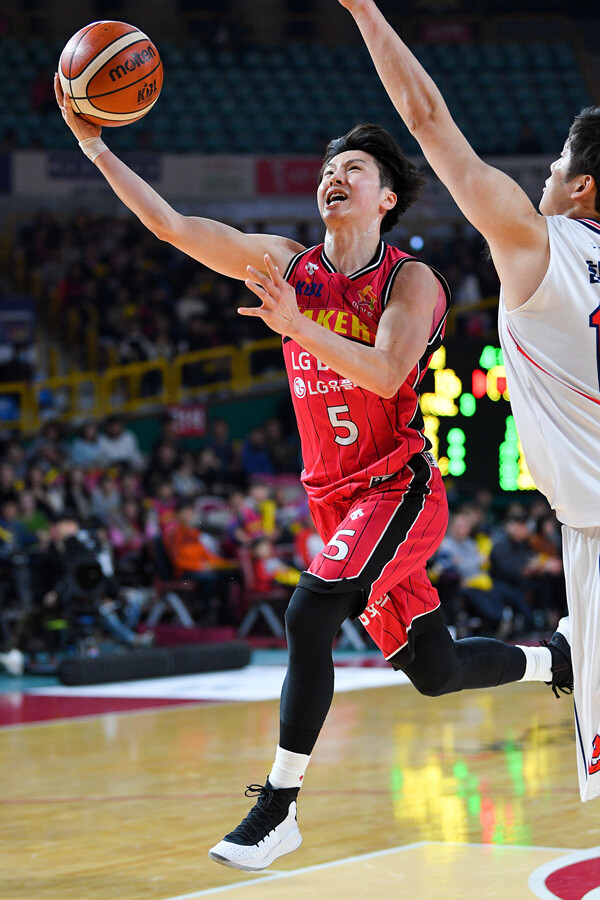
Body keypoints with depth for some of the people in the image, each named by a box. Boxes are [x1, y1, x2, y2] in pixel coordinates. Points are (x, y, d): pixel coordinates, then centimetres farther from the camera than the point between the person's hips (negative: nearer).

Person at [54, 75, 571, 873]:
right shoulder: (287, 265, 6)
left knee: (310, 615, -25)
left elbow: (387, 375, -26)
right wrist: (94, 144, -8)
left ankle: (279, 808, -17)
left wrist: (298, 325, -37)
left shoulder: (412, 282, -9)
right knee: (432, 669, 11)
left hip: (399, 489, -6)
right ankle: (563, 663, 38)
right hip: (335, 497, 6)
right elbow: (172, 225, 0)